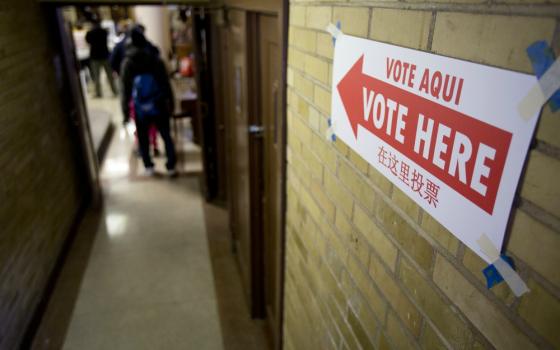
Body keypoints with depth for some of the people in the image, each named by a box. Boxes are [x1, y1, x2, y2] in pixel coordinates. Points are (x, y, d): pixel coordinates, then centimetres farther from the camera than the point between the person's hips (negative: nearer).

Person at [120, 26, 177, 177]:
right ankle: (171, 167, 7)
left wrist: (125, 111, 2)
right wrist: (170, 102, 7)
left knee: (143, 138, 15)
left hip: (140, 108, 0)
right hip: (159, 106, 0)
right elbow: (166, 83, -2)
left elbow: (125, 89, -4)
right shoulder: (155, 58, -5)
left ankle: (149, 166, 22)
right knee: (166, 136, 8)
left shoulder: (127, 62, -5)